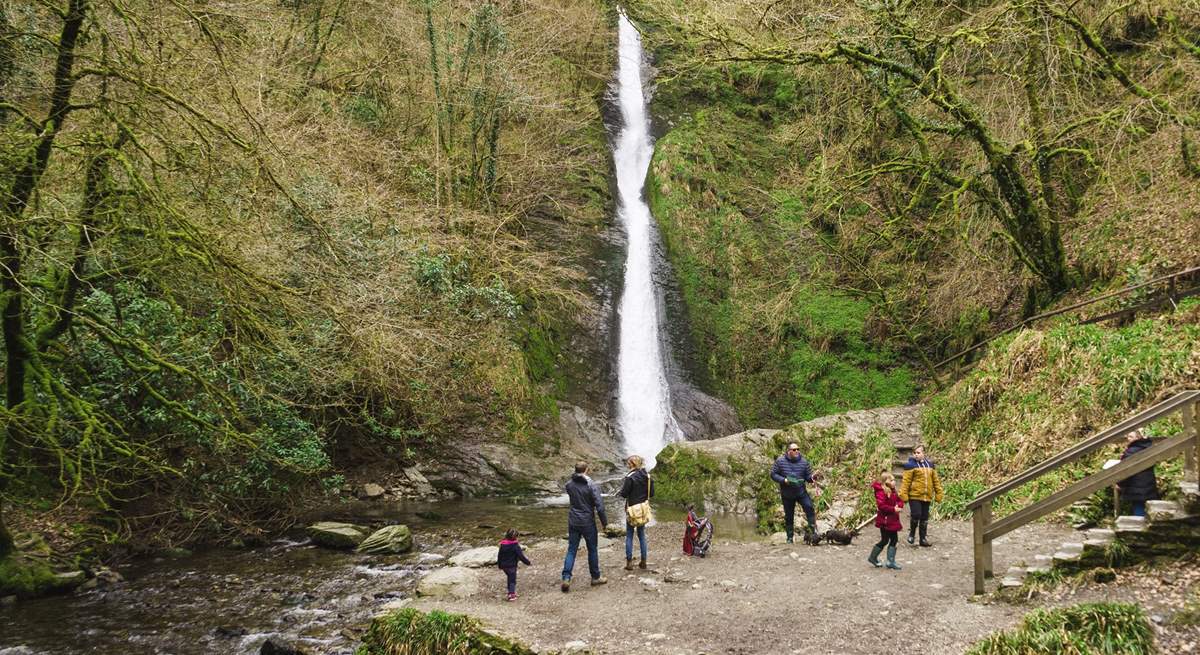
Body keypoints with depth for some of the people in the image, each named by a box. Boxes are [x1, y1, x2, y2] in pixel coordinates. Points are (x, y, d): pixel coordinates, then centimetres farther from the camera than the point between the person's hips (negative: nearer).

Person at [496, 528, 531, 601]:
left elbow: (499, 555, 8)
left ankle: (511, 591, 30)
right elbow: (521, 556, -16)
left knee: (510, 577, 23)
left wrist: (499, 565, 21)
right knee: (512, 579, 4)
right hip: (512, 565, -6)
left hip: (504, 566, 6)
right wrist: (528, 562, -5)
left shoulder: (502, 545, 0)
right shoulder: (515, 546, -18)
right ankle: (512, 594, -5)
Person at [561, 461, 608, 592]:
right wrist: (604, 522, -5)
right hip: (588, 522, -3)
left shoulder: (569, 484, -2)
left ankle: (566, 578, -5)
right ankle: (595, 577, 22)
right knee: (592, 550, 12)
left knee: (571, 550, 7)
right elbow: (599, 506, -16)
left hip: (573, 522, 4)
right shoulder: (591, 485, -16)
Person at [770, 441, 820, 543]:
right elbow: (773, 474, -3)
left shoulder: (803, 461, -2)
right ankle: (789, 538, 21)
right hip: (787, 494, 0)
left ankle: (813, 531, -9)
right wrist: (783, 480, -17)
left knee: (809, 508, -18)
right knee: (789, 516, 9)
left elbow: (808, 476, 3)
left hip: (801, 492, 0)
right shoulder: (780, 461, -6)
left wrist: (812, 478, -20)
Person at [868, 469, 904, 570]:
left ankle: (891, 561, 20)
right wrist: (893, 509, -25)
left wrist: (899, 506, -9)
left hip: (892, 520, 9)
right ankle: (873, 557, 14)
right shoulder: (881, 492, -17)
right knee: (884, 540, -1)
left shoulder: (893, 491, 11)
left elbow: (900, 500, 14)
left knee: (894, 540, 11)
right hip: (885, 520, -9)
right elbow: (881, 506, -26)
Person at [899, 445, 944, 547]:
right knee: (916, 515, -14)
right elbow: (906, 481, -8)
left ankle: (923, 539, 19)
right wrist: (903, 495, -14)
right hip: (914, 496, -5)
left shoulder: (930, 465, 12)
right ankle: (912, 533, 12)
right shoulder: (911, 465, -4)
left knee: (924, 518, 9)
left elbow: (936, 480, 16)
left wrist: (939, 494, 13)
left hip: (927, 497, 5)